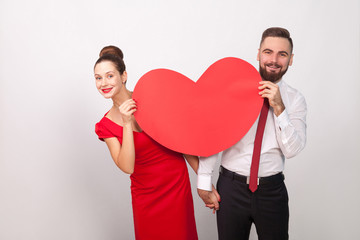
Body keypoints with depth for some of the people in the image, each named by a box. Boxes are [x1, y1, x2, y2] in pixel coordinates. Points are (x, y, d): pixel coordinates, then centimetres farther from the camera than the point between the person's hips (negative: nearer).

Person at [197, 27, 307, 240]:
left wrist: (279, 108, -18)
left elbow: (292, 150, -7)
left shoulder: (295, 100, 1)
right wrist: (204, 184, -7)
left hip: (272, 190, 1)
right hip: (231, 186, -1)